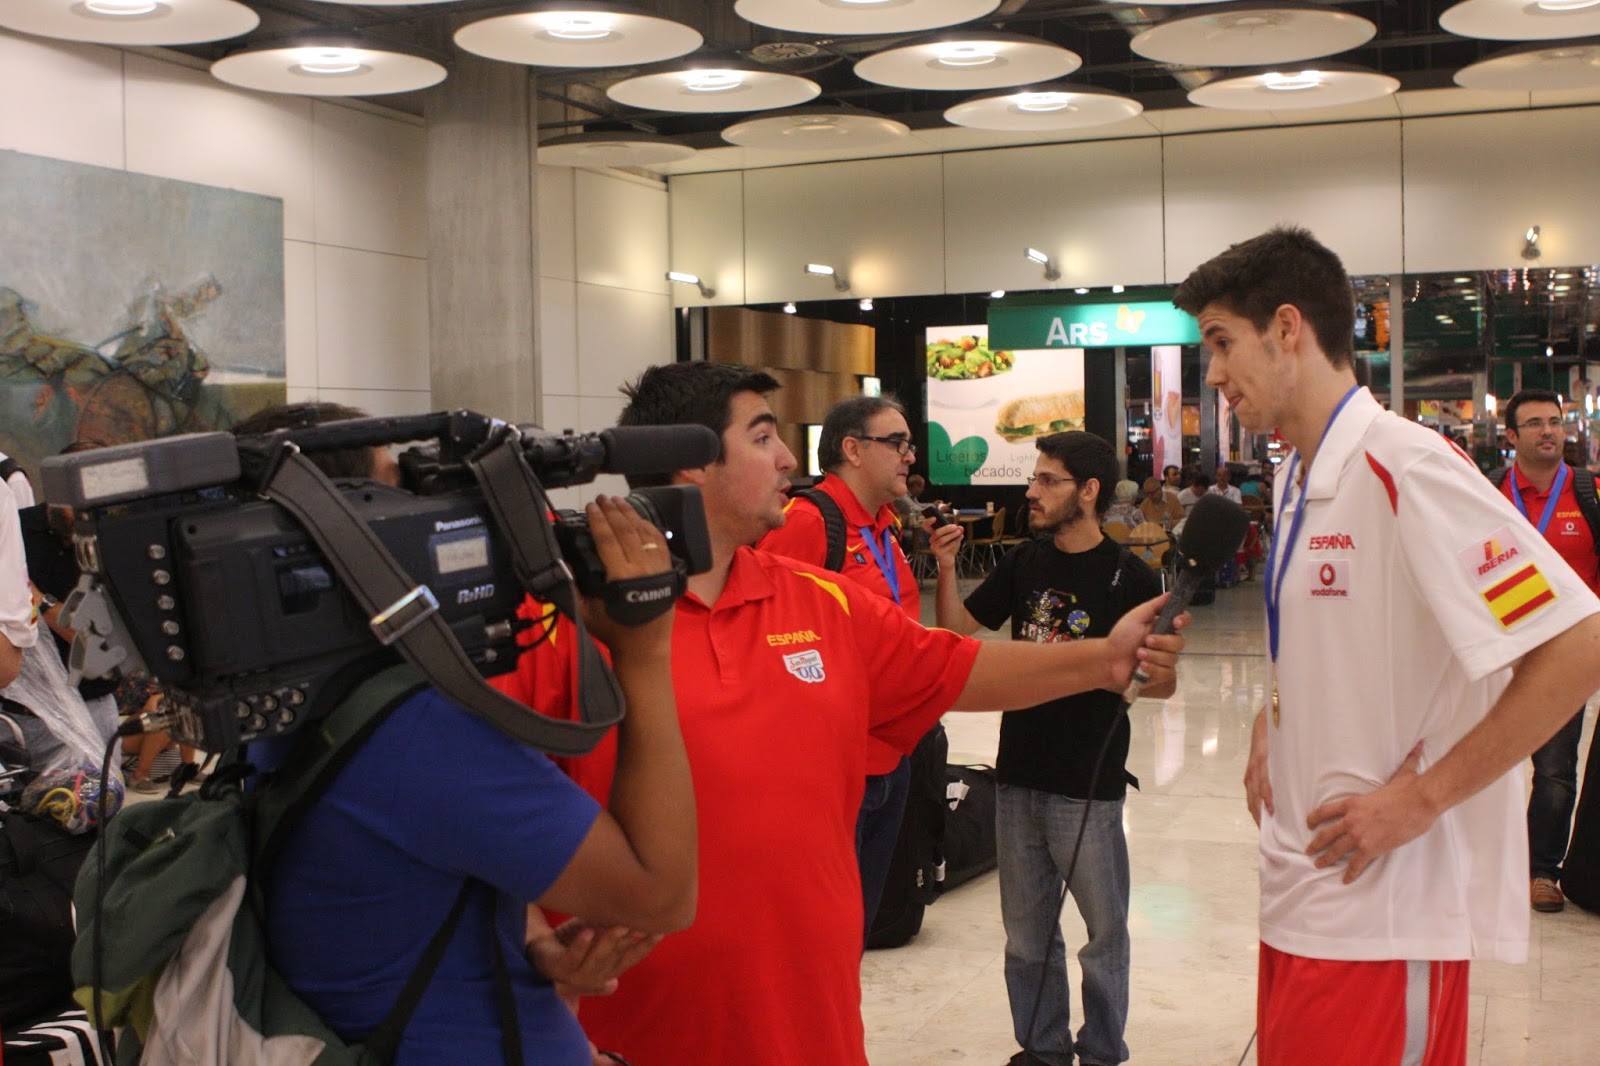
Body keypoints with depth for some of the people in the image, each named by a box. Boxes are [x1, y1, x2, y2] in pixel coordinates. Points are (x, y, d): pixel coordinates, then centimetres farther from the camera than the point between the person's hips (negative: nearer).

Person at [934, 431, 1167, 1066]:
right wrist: (946, 567, -9)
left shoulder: (1130, 577, -9)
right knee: (1026, 933, 15)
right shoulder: (1025, 563, 6)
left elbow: (1162, 683, -8)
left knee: (1104, 931, 9)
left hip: (1089, 787, -5)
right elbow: (958, 629, 6)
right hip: (1018, 776, 5)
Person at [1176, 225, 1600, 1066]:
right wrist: (1271, 721, 9)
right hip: (1300, 892, 8)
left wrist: (1423, 797, -19)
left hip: (1383, 906, -8)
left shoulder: (1403, 467, -17)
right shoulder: (1298, 481, 11)